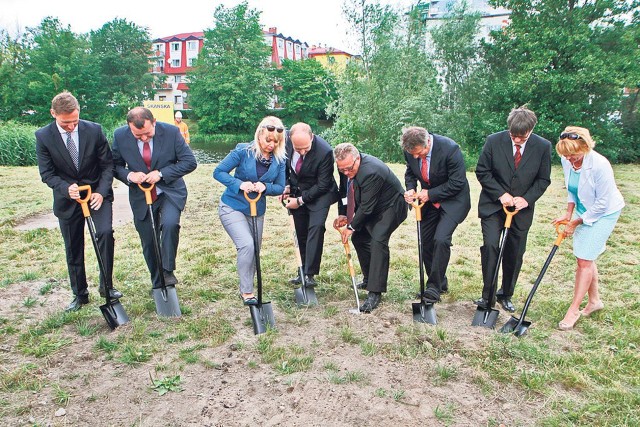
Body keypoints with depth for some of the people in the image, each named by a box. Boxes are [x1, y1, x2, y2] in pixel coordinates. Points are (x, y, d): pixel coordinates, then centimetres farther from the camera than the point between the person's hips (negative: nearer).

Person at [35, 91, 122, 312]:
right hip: (67, 199, 1)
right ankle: (80, 295, 27)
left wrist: (101, 192, -17)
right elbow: (47, 173, -7)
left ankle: (106, 285, -4)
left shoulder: (94, 130, -10)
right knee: (73, 249, 10)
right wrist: (66, 189, -25)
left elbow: (107, 164, -5)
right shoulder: (43, 136, -9)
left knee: (105, 232, -22)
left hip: (97, 193, -1)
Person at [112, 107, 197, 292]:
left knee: (170, 224, -31)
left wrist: (161, 173, -22)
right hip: (141, 196, 2)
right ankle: (158, 285, 30)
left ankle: (168, 270, -10)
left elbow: (190, 162, -12)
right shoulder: (120, 136, -10)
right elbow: (115, 165, 2)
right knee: (149, 244, 9)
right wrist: (128, 175, -20)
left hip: (170, 191, -2)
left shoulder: (171, 132, -15)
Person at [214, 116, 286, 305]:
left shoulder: (279, 160, -5)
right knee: (247, 245, -22)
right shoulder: (243, 151, -16)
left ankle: (246, 288, 37)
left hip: (257, 210, 5)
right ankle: (246, 291, -6)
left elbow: (280, 188, -1)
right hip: (232, 207, -5)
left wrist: (265, 187, -23)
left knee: (254, 250, 14)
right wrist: (239, 184, -28)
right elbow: (219, 172, -13)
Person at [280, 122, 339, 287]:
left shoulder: (324, 151, -30)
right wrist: (287, 186, -7)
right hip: (296, 192, 5)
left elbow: (322, 185, -21)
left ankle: (310, 274, -15)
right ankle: (304, 271, 20)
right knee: (301, 232, 8)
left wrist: (300, 200, -17)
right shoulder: (286, 141, -16)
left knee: (316, 227, -19)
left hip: (318, 194, -4)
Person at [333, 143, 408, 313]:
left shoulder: (371, 172, -36)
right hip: (371, 207, 9)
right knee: (358, 238, 10)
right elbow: (344, 190, 5)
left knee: (378, 240, -24)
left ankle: (375, 293, -21)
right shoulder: (345, 167, -11)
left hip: (391, 206, -9)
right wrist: (343, 215, -7)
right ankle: (369, 279, 29)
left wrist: (352, 226, -19)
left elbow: (366, 206, -30)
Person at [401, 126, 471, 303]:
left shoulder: (449, 149, -28)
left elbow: (457, 183, -23)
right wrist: (410, 189, -13)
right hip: (429, 200, 6)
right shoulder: (411, 150, -12)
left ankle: (434, 288, -7)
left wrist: (430, 194, -23)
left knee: (441, 239, -20)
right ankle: (439, 282, 27)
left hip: (452, 200, -6)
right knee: (425, 242, 8)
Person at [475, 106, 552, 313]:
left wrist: (527, 199, -13)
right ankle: (487, 295, -2)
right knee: (490, 245, -15)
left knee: (515, 253, 8)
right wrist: (501, 194, -14)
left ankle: (506, 295, 26)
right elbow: (482, 171, -4)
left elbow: (543, 179, 2)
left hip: (522, 209, 2)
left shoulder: (543, 147, -6)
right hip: (493, 206, -1)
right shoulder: (494, 141, -10)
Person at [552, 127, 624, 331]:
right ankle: (595, 300, 32)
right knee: (585, 258, 13)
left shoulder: (599, 165, -30)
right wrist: (568, 214, -1)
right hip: (583, 211, 7)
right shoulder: (567, 161, -10)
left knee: (585, 260, -7)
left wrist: (576, 222, -15)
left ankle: (574, 310, 2)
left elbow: (602, 203, -22)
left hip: (603, 213, -7)